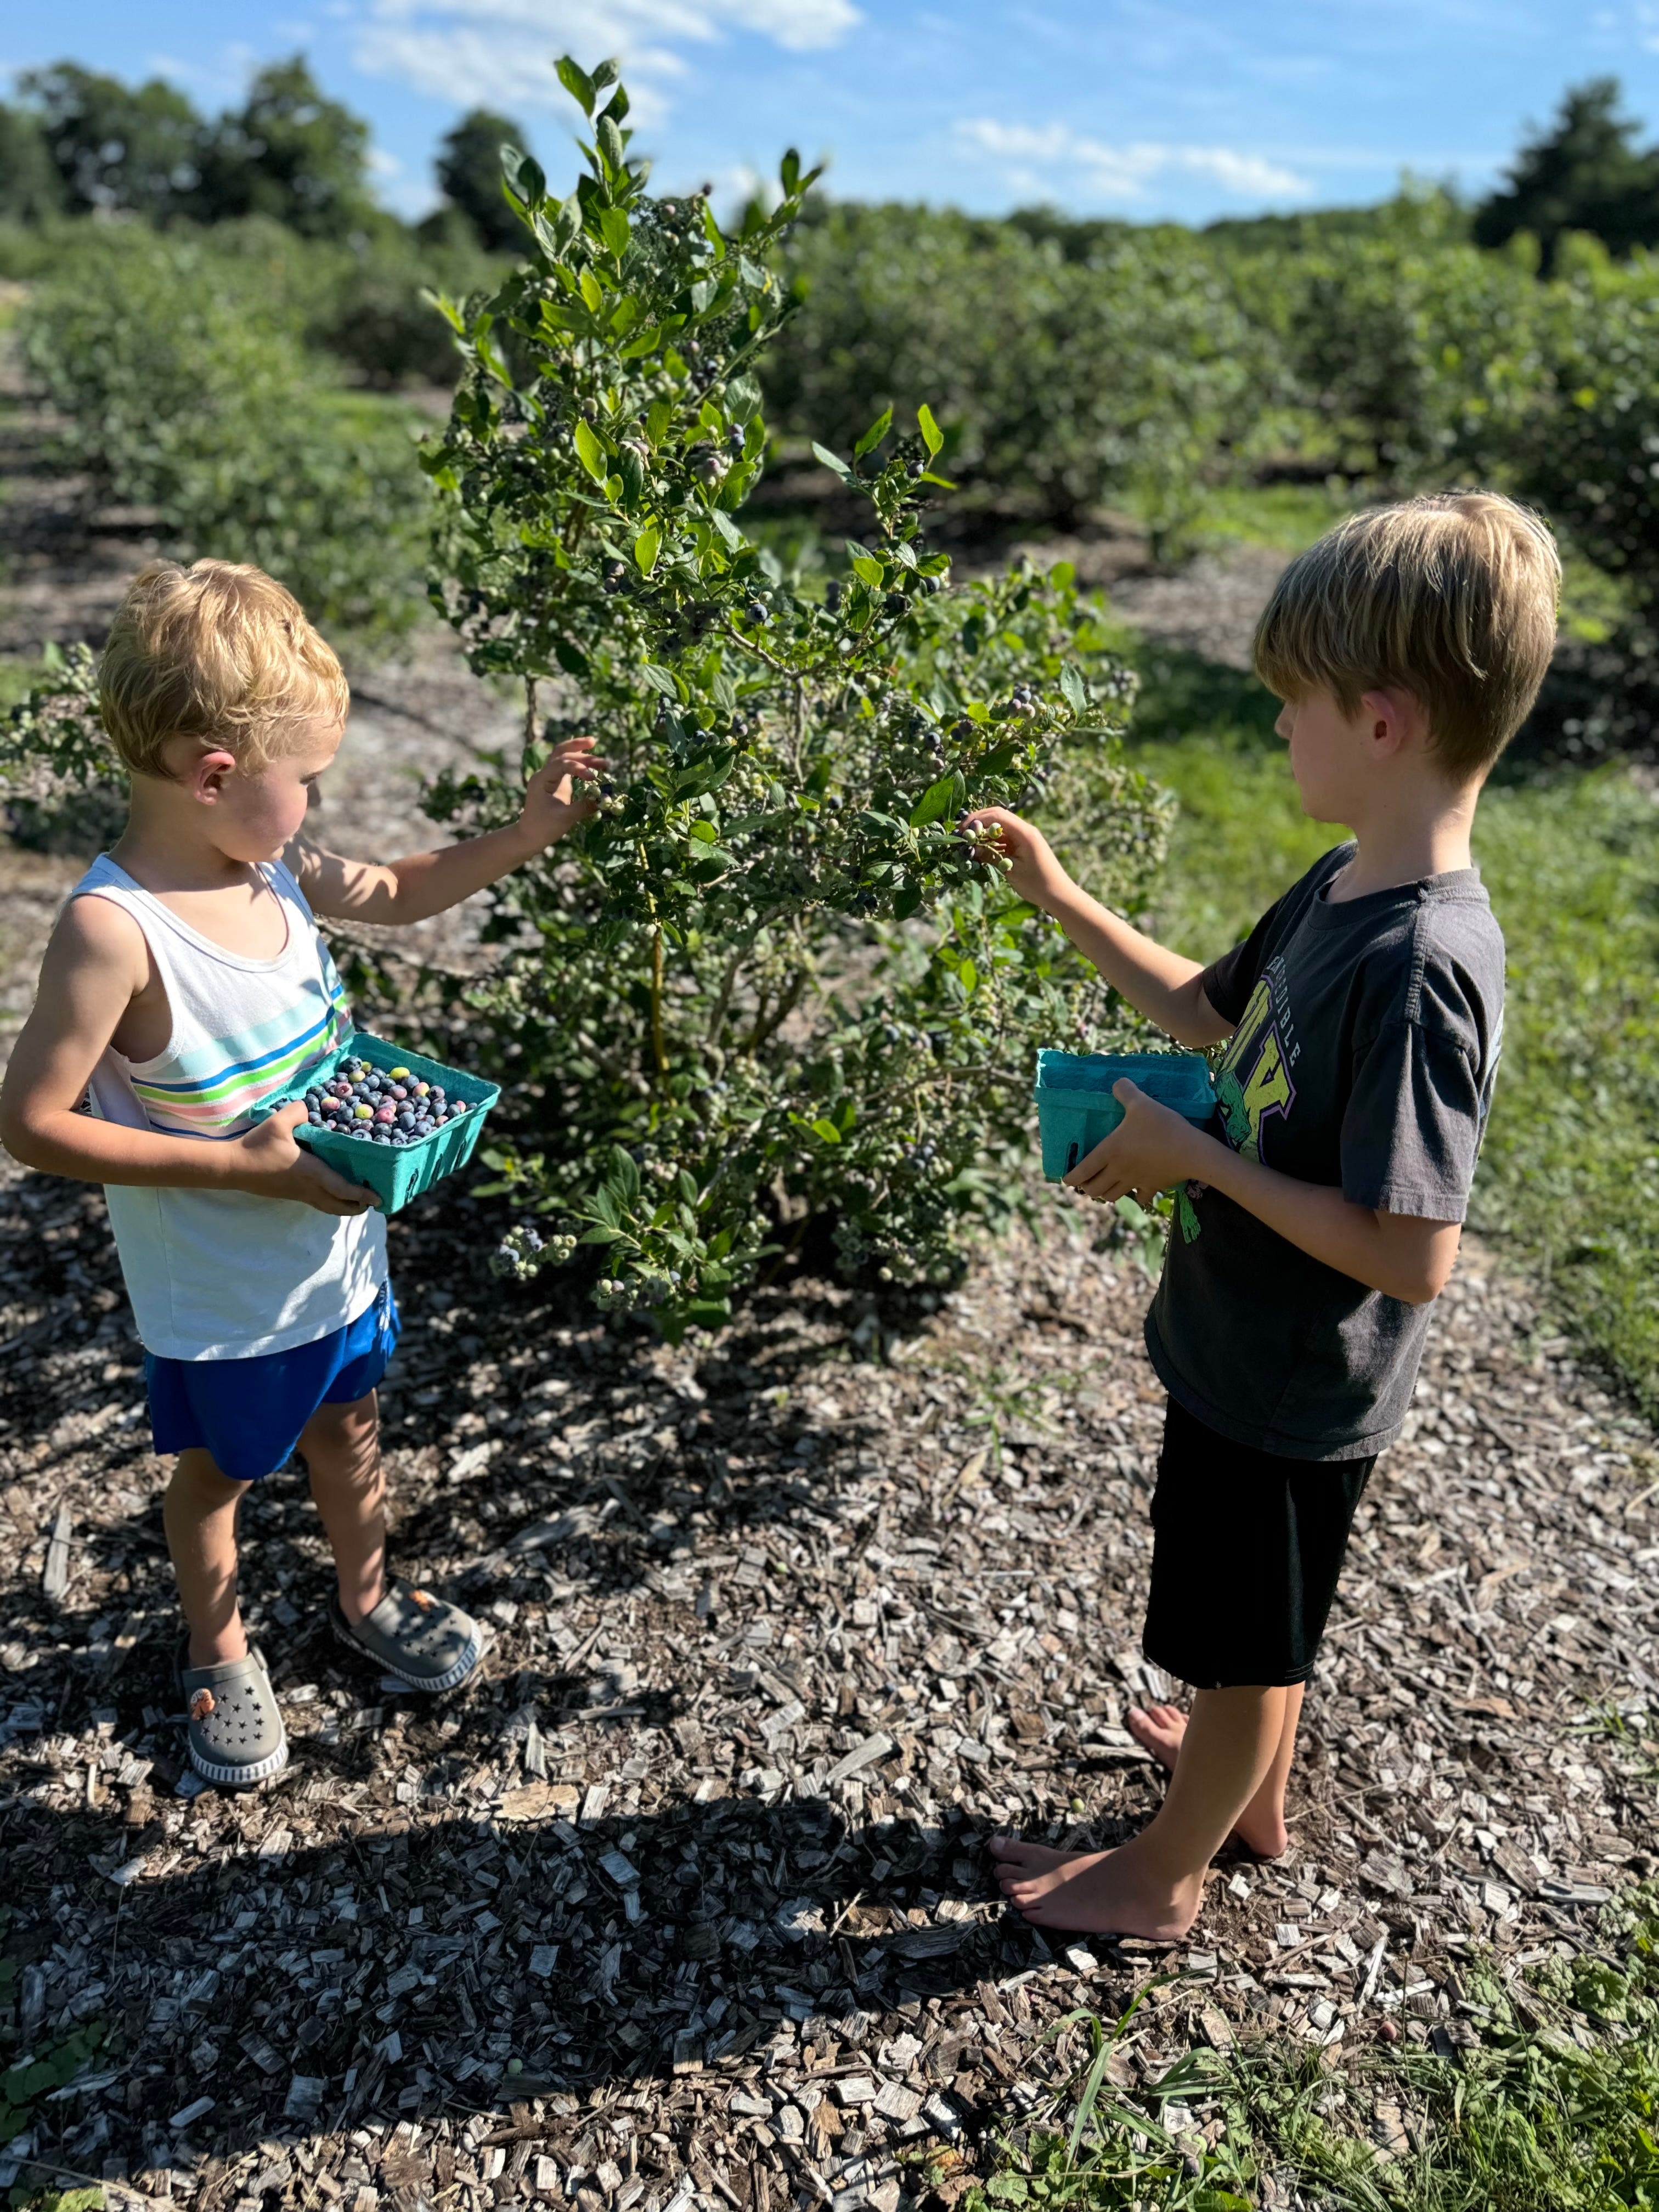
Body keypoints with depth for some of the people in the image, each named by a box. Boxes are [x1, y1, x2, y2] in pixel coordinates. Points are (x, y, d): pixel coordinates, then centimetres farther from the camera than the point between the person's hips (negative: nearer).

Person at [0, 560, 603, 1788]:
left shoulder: (271, 862, -8)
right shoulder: (114, 930, -29)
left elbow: (395, 891, 10)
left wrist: (530, 831, 1)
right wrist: (239, 1164, -29)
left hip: (339, 1244, 6)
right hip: (222, 1293, -6)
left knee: (347, 1423, 26)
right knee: (222, 1466, 19)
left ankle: (368, 1599, 53)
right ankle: (219, 1652, 47)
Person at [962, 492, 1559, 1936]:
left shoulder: (1420, 968, -32)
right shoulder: (1345, 888, -3)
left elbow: (1410, 1256, -31)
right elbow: (1215, 1015, 12)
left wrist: (1193, 1155, -24)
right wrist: (1061, 899, 6)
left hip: (1293, 1389, -8)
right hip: (1253, 1348, 8)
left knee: (1245, 1638, 16)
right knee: (1255, 1624, 30)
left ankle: (1163, 1875, 40)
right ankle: (1256, 1784, 56)